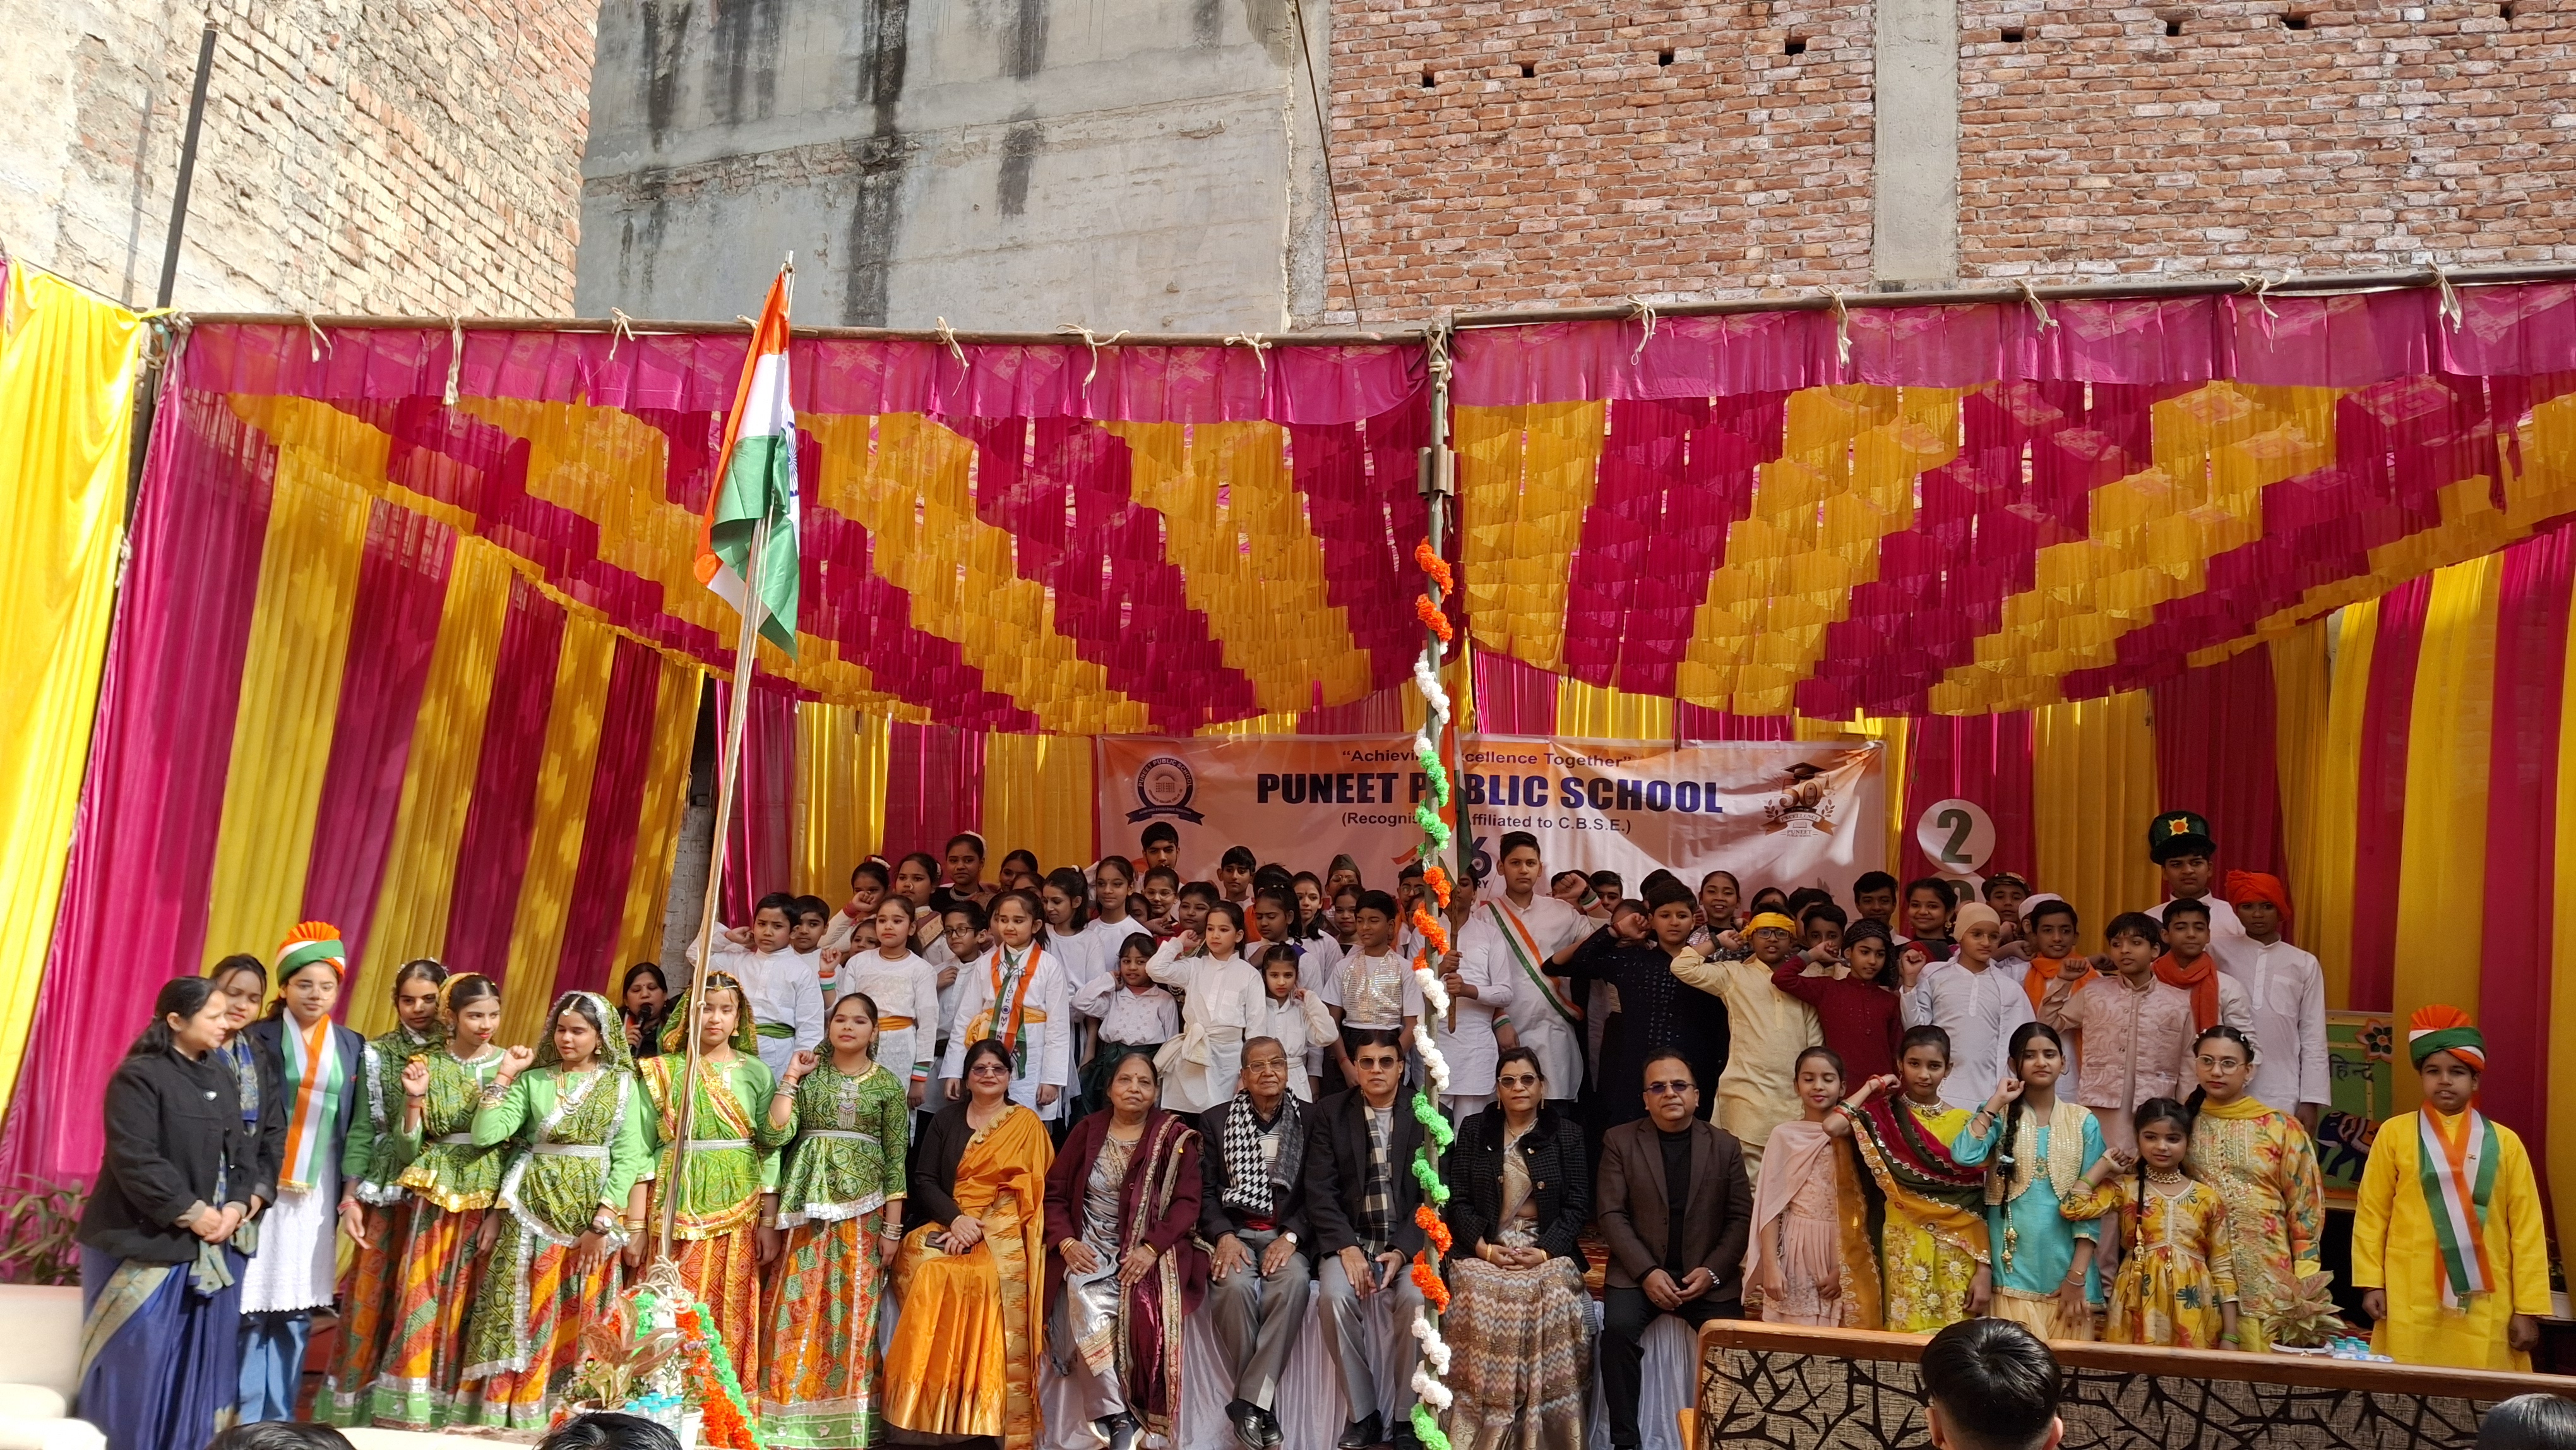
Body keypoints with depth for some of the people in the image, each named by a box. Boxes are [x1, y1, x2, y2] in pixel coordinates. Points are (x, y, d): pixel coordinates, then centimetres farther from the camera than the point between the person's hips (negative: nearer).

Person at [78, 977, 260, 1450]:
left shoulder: (221, 1075, 10)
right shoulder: (138, 1077, -12)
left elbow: (244, 1146, 10)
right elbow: (136, 1162, -19)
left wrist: (240, 1204, -6)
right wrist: (192, 1213, -17)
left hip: (215, 1241, 7)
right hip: (148, 1241, -6)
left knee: (204, 1357, 10)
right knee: (142, 1359, 1)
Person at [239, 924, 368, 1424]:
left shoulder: (352, 1046, 9)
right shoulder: (258, 1039, 0)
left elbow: (358, 1125, 8)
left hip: (318, 1192, 3)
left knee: (297, 1310, 5)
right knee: (253, 1306, -2)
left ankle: (280, 1419, 14)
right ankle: (246, 1420, 8)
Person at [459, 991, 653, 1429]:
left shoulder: (621, 1085, 2)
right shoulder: (533, 1080, 5)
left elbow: (629, 1158, -4)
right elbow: (485, 1134, -7)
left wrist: (602, 1224, -12)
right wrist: (504, 1075, -5)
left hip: (591, 1217, -1)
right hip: (532, 1215, 1)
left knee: (577, 1327, 3)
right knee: (522, 1320, 1)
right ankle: (509, 1420, 11)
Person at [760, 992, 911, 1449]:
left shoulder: (888, 1083, 4)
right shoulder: (809, 1076, 8)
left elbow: (896, 1159, 2)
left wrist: (892, 1227, -3)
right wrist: (791, 1076, -4)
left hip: (861, 1206, -1)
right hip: (807, 1205, 1)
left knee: (854, 1309, 1)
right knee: (798, 1307, -1)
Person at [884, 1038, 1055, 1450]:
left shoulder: (1026, 1123, 7)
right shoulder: (947, 1117, 14)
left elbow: (1025, 1190, -1)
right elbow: (924, 1179, 7)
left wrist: (980, 1229, -14)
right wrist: (957, 1219, -11)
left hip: (1002, 1235, -3)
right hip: (947, 1224, 3)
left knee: (985, 1276, -33)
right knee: (919, 1259, -29)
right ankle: (935, 1410, -19)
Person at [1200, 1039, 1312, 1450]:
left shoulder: (1309, 1119, 7)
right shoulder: (1216, 1120, 9)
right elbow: (1205, 1191, 5)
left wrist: (1290, 1236, -12)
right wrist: (1224, 1236, -12)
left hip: (1287, 1234, 0)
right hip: (1232, 1231, 0)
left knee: (1294, 1280, -33)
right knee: (1235, 1285, -32)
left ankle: (1249, 1402, -28)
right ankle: (1264, 1406, -18)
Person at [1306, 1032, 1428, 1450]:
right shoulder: (1329, 1113, 5)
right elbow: (1320, 1191, -1)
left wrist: (1402, 1252, -16)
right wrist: (1348, 1249, -15)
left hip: (1408, 1240, 0)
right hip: (1349, 1238, 1)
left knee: (1417, 1297, -29)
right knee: (1337, 1296, -28)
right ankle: (1362, 1415, -12)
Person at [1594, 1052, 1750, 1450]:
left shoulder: (1725, 1145, 7)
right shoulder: (1619, 1141, 3)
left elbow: (1741, 1218, 4)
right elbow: (1611, 1213, -3)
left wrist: (1711, 1272, -11)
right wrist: (1647, 1272, -15)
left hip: (1707, 1274, 1)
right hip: (1638, 1270, -1)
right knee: (1619, 1328, -28)